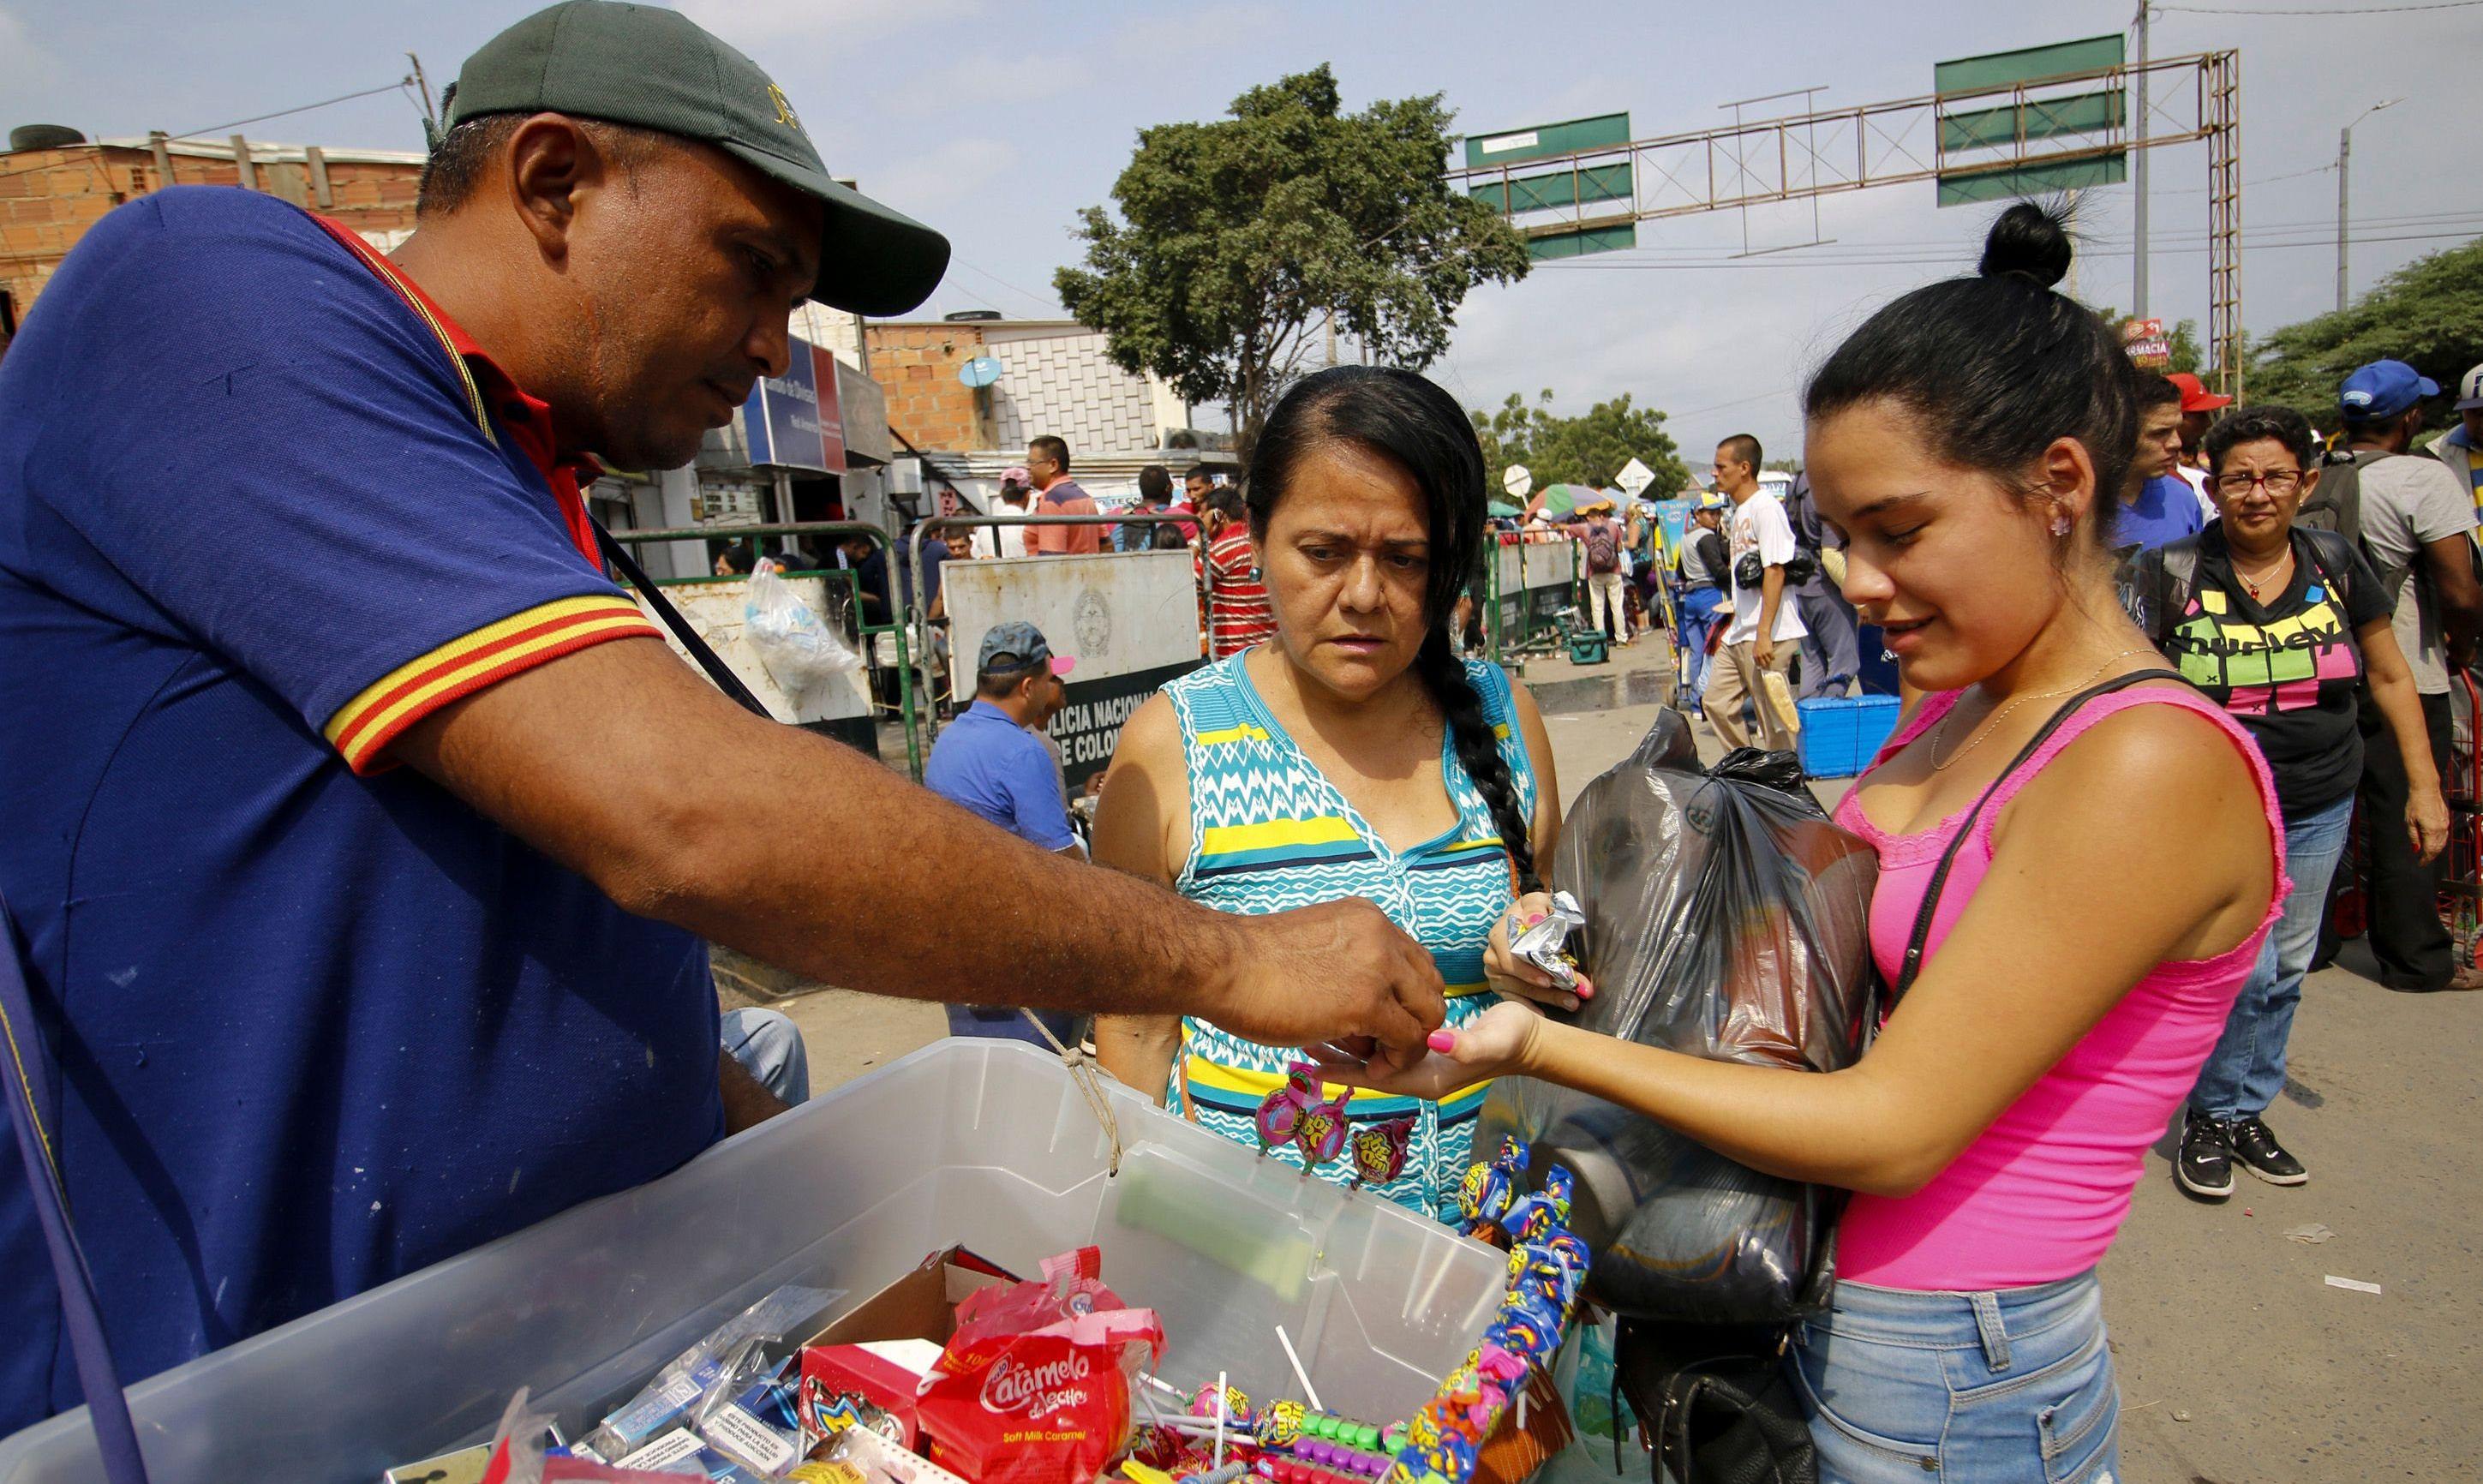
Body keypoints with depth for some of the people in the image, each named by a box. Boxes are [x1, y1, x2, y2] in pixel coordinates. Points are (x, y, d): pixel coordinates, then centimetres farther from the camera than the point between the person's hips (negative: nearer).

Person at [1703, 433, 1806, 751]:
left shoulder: (1766, 507, -12)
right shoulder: (1737, 513, 17)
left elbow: (1774, 571, -19)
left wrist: (1764, 633, -23)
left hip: (1769, 634, -10)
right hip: (1738, 634, 10)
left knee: (1773, 717, -4)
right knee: (1715, 701, 12)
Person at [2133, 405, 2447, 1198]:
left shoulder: (2335, 562, 2)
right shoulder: (2174, 571, -9)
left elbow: (2391, 676, 10)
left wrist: (2425, 785, 7)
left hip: (2318, 809, 4)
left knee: (2286, 969, 12)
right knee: (2243, 967, -9)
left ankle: (2248, 1110, 30)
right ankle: (2209, 1117, 13)